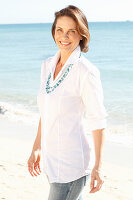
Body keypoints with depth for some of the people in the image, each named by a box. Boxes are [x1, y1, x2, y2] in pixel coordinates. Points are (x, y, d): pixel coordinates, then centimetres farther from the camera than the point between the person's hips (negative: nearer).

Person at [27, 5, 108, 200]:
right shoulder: (48, 65, 6)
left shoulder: (87, 72, -16)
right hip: (51, 158, 7)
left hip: (71, 161, -7)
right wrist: (37, 148, 17)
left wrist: (97, 166, -14)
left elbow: (98, 121, -13)